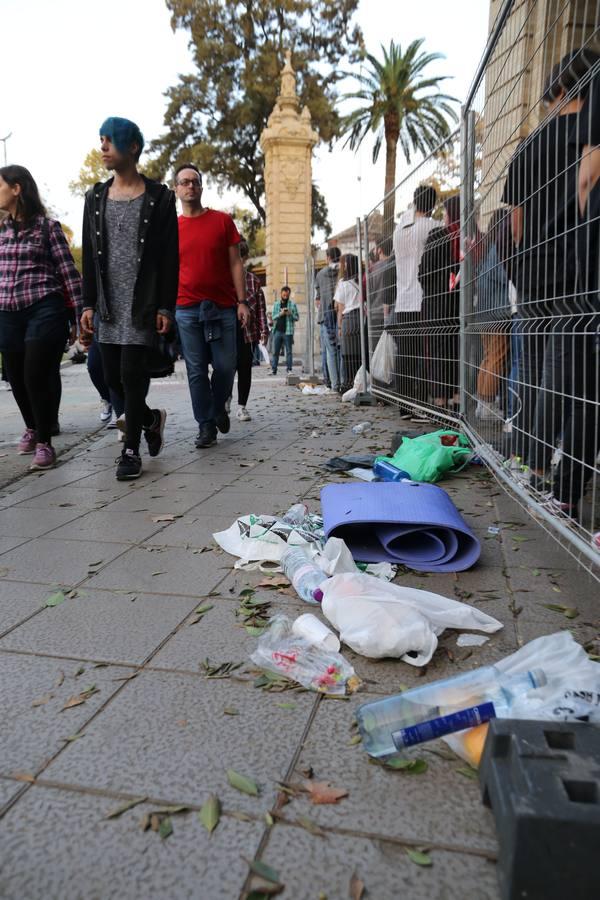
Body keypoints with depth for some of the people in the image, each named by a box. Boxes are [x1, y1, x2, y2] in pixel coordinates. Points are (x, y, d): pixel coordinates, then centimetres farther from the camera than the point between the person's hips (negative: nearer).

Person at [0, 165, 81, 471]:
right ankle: (32, 428, 37)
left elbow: (69, 273, -4)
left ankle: (44, 441, 10)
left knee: (38, 377, -5)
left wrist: (78, 317, -9)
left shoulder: (47, 226, -1)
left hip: (44, 311, -5)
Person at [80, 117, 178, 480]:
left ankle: (131, 450, 4)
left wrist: (165, 307, -10)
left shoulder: (159, 197, 0)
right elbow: (89, 255, 12)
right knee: (112, 376, 6)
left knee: (133, 375, -8)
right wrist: (89, 303, 5)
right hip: (108, 305, 5)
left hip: (143, 304, -5)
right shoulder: (96, 197, 13)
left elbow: (170, 257, -3)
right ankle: (152, 418, 31)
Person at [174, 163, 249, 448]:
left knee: (226, 366, 1)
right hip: (187, 310, 0)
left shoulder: (222, 221, 6)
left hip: (223, 307, 0)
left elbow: (235, 263, 5)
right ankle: (206, 425, 9)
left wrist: (242, 302, -3)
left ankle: (218, 407, 29)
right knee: (196, 371, 0)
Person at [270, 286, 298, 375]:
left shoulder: (293, 304, 6)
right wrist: (280, 314, -10)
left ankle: (289, 369, 1)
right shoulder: (276, 304, 13)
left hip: (288, 331, -2)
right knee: (275, 351, 3)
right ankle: (273, 369, 6)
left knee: (289, 351, -1)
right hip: (277, 331, 2)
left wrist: (290, 314, -14)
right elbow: (273, 317, 8)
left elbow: (297, 317, 4)